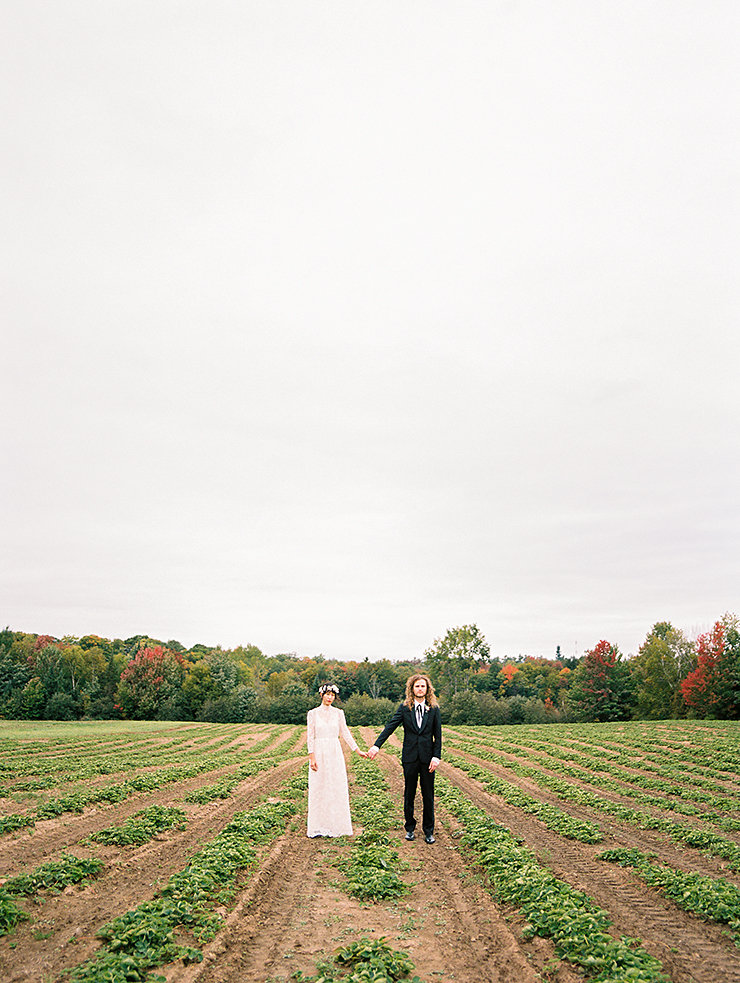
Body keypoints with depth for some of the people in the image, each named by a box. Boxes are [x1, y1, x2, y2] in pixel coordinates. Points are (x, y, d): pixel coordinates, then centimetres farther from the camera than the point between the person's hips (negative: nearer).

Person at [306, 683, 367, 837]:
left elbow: (345, 733, 8)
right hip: (319, 753, -2)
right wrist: (311, 757, -8)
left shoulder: (338, 713, 5)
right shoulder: (313, 713, -1)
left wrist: (358, 750, 4)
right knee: (318, 789, 2)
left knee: (337, 789, 1)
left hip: (335, 754, 2)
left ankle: (336, 825, 11)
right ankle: (319, 826, 10)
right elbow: (310, 736, -1)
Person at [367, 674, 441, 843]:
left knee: (428, 795, 6)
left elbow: (438, 735, 2)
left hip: (427, 757, 0)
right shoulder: (405, 707, 1)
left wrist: (436, 757, -7)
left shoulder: (434, 709, 2)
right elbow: (390, 726, -7)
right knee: (409, 794, 9)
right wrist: (377, 745, -18)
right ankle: (410, 828, 25)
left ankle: (429, 831, 19)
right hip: (410, 757, 0)